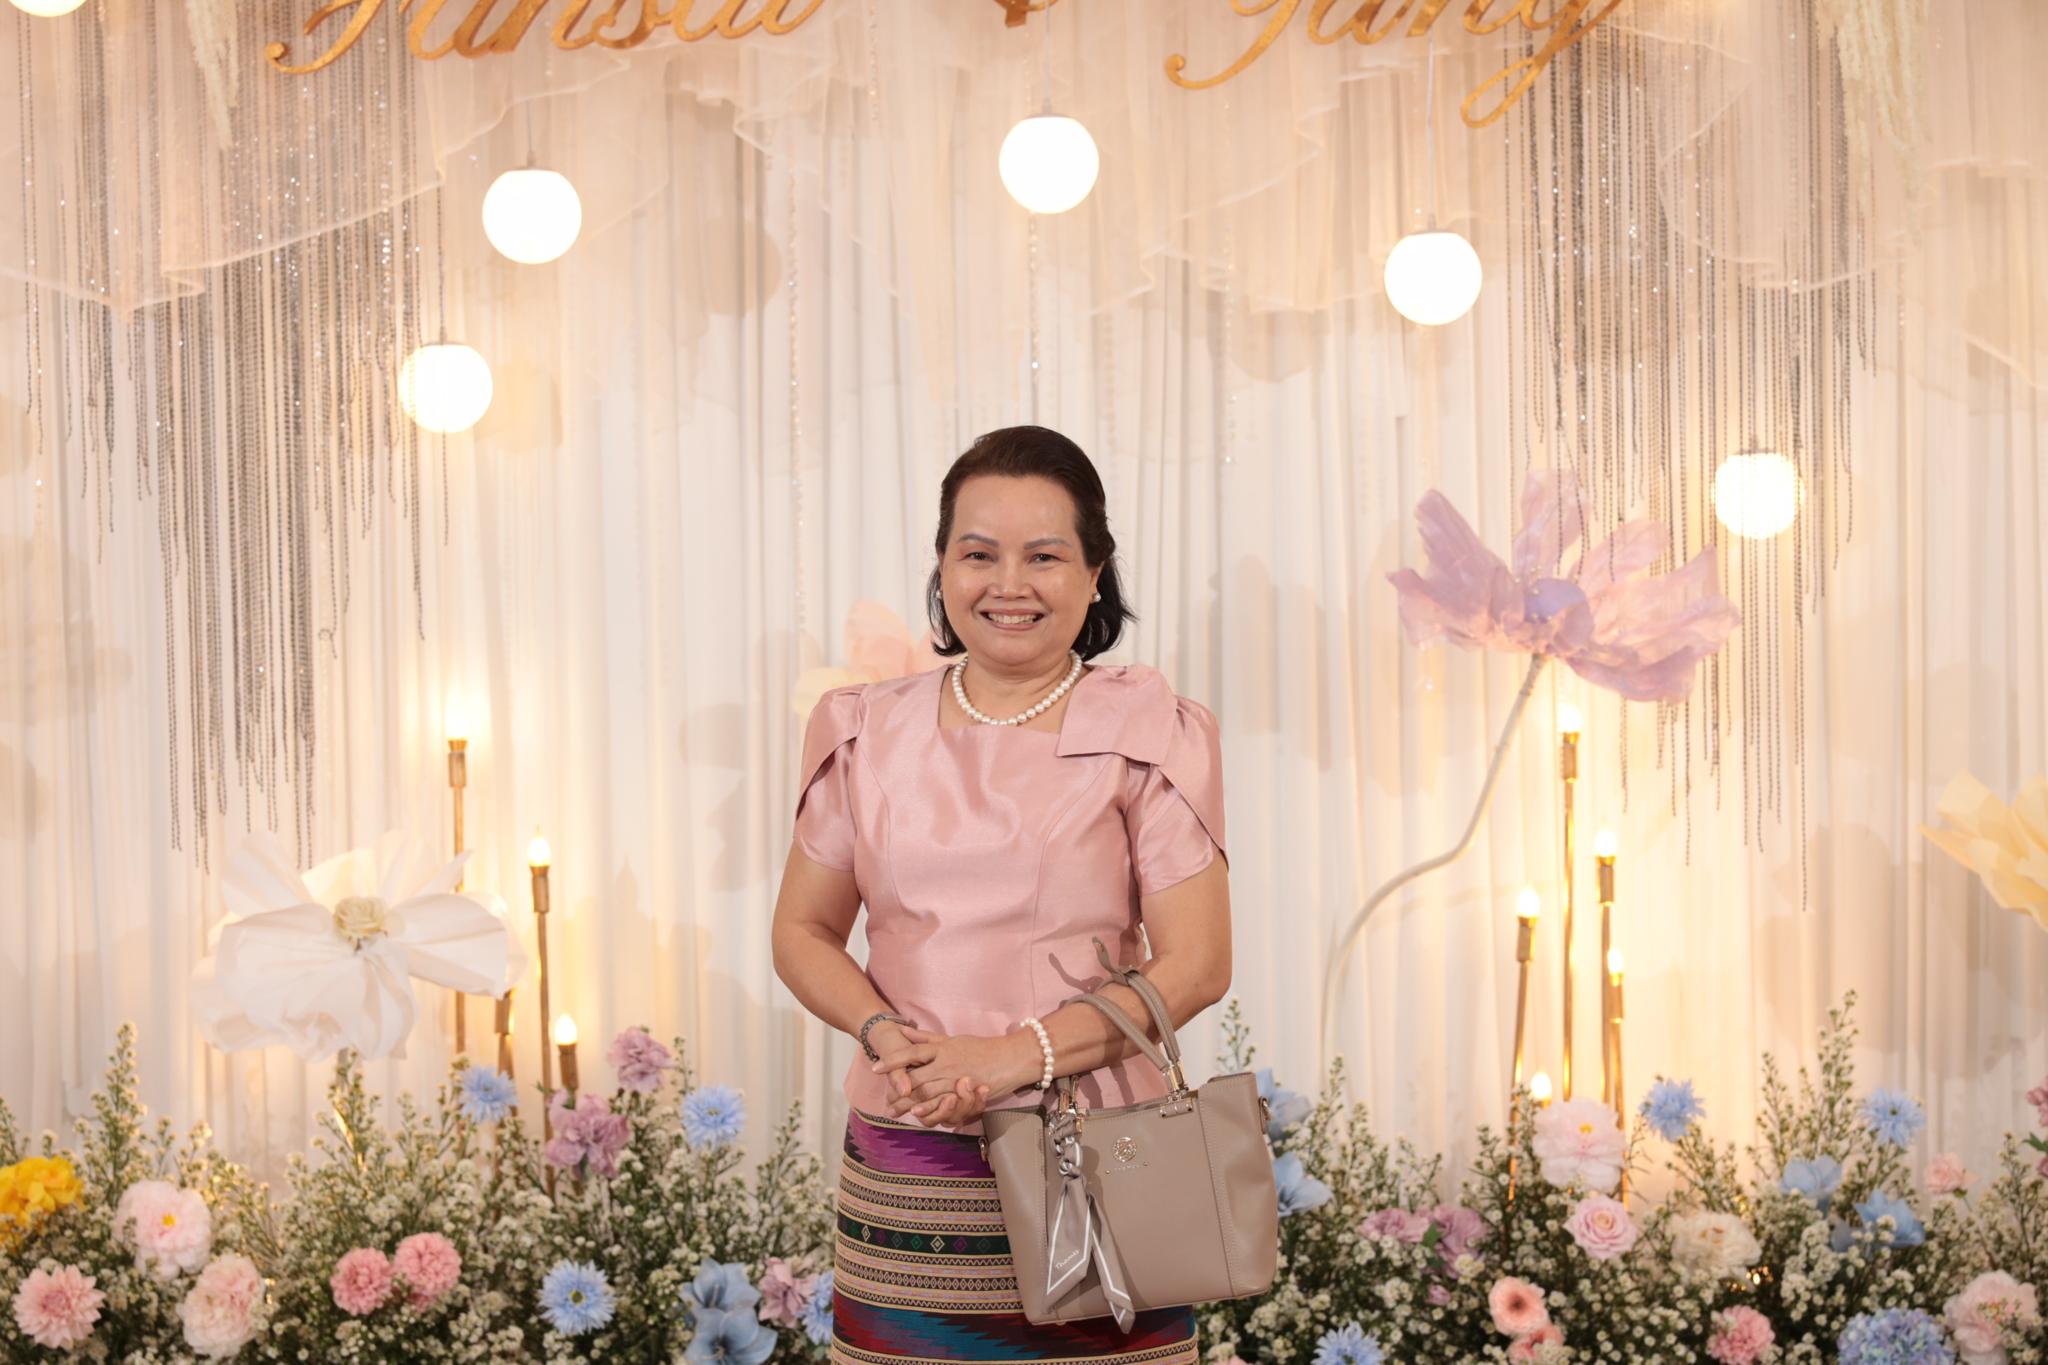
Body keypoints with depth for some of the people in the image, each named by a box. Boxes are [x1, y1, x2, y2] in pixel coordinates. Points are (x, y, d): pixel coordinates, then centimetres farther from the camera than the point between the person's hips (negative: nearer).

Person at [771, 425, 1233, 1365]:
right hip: (905, 1173, 2)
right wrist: (884, 1032, -8)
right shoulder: (868, 732, 9)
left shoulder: (1150, 735, 1)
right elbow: (804, 933, 12)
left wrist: (1021, 1052, -14)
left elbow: (1195, 965, -4)